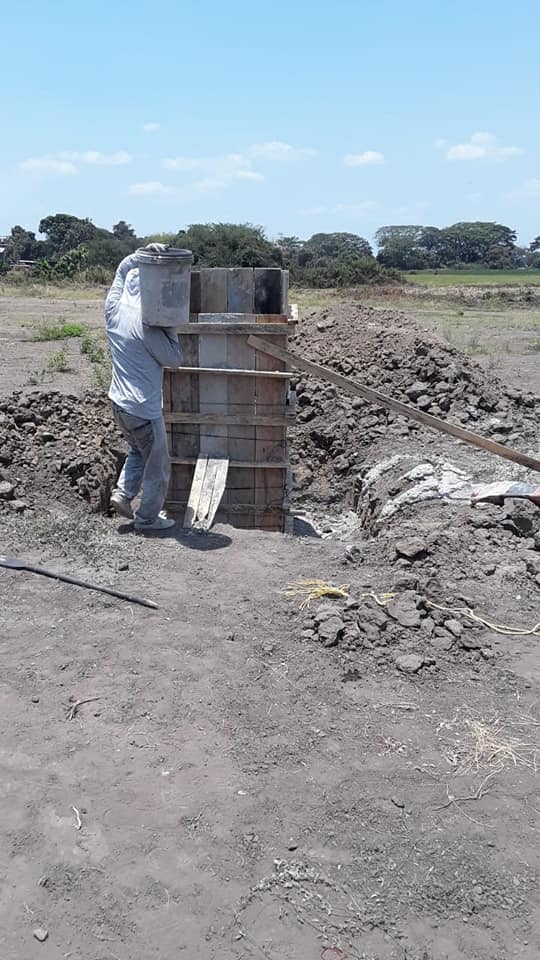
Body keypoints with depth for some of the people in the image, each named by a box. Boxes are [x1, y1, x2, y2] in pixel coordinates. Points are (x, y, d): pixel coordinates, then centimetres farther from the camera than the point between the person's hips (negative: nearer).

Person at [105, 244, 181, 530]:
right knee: (157, 467, 11)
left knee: (137, 452, 31)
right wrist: (169, 327, -6)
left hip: (118, 403, 8)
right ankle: (148, 518, 21)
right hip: (144, 409, -8)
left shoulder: (113, 310, -1)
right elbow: (174, 359, -11)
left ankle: (122, 494, 18)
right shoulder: (146, 325, -21)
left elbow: (123, 269, 14)